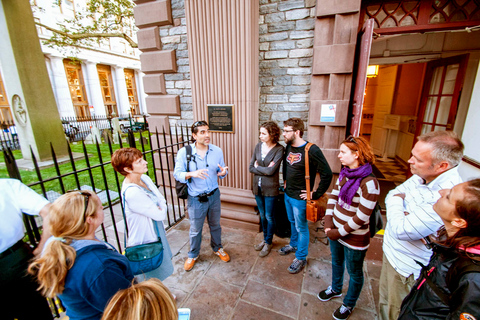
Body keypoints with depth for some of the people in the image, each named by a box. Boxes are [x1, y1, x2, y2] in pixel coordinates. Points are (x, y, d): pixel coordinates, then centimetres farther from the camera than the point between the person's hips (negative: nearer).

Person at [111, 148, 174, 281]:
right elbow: (160, 215, -25)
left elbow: (162, 200, 2)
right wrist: (161, 209, -6)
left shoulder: (144, 178, -7)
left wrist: (160, 208, -15)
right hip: (145, 242, -8)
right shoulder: (132, 193, -33)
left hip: (155, 234, 8)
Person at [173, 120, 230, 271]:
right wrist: (192, 174, -31)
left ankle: (217, 248, 49)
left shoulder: (217, 151, -6)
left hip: (214, 195, 3)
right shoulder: (184, 152, -14)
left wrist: (223, 172, -23)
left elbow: (221, 172, 2)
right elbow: (177, 174, -12)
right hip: (195, 199, -2)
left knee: (215, 225, 22)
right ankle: (193, 254, 44)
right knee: (195, 229, 16)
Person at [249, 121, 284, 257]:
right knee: (262, 215, 20)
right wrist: (265, 170, -16)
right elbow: (251, 167, -3)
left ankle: (268, 243, 33)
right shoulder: (258, 146, -1)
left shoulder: (279, 149, -16)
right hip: (257, 186, 5)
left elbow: (271, 171, -23)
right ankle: (265, 239, 41)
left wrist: (257, 167, -8)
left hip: (270, 188, -5)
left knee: (269, 216, 11)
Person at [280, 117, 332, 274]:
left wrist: (316, 195, -19)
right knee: (292, 222, 26)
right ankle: (293, 244, 49)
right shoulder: (288, 147, 0)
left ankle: (301, 257, 30)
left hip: (300, 198, -7)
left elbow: (327, 174, -23)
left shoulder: (311, 151, -24)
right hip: (288, 194, 7)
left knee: (301, 227, 11)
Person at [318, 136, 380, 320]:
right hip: (335, 231, 7)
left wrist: (339, 232, -15)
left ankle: (348, 305, 45)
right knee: (336, 262, 29)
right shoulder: (344, 174, -4)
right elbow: (333, 197, 2)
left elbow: (361, 218, -24)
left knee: (354, 273, 19)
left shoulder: (369, 183, -26)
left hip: (354, 238, -6)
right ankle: (335, 289, 56)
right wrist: (329, 224, -6)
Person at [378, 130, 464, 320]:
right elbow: (391, 195, 4)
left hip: (407, 270, -7)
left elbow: (401, 230, -33)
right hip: (390, 254, 7)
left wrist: (396, 202, -17)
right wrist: (399, 204, -19)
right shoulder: (421, 177, -7)